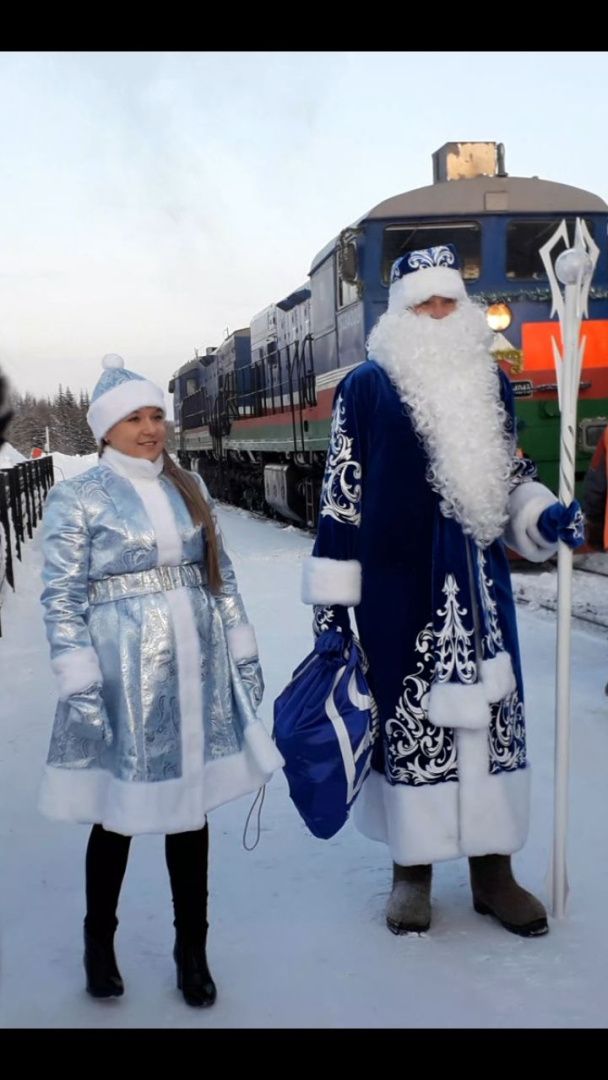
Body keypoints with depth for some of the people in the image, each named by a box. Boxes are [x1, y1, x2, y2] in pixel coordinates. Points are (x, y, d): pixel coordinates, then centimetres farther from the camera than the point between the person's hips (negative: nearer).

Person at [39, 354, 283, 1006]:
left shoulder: (189, 487, 10)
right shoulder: (76, 498, -5)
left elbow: (221, 576, 14)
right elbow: (61, 601, -9)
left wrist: (243, 653, 12)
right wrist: (79, 686, -15)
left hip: (196, 673, 4)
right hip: (123, 676, -4)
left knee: (191, 807, 10)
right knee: (116, 813, 8)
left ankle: (191, 951, 26)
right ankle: (99, 942, 32)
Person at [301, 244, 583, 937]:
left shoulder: (491, 381, 11)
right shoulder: (366, 386, -3)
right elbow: (341, 496, -5)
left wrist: (543, 517, 0)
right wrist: (332, 598, -7)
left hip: (479, 582, 4)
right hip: (400, 586, -4)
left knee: (493, 712, 8)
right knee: (407, 715, 5)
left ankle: (493, 869, 23)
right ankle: (411, 867, 23)